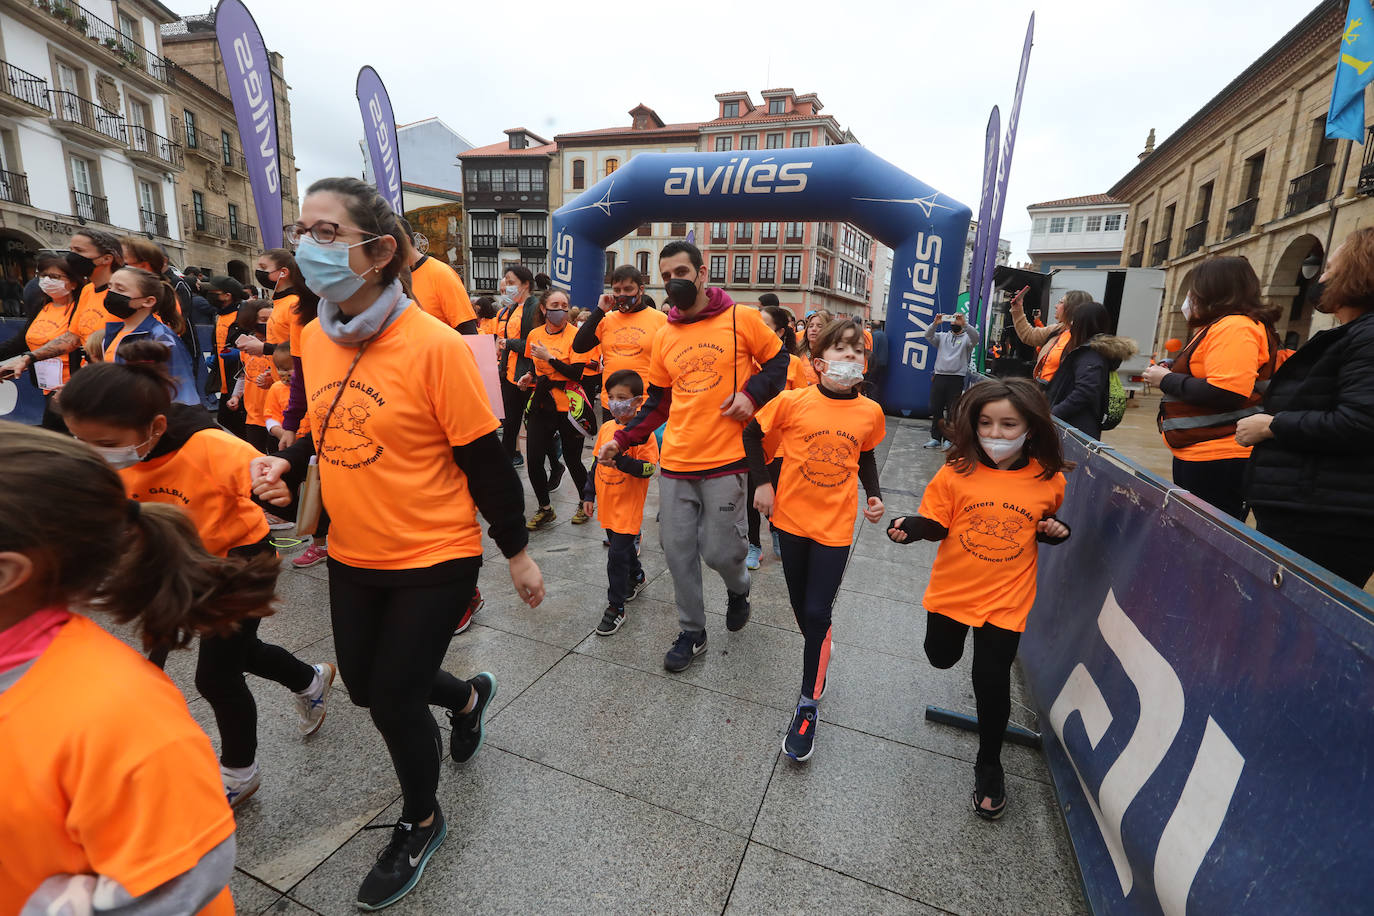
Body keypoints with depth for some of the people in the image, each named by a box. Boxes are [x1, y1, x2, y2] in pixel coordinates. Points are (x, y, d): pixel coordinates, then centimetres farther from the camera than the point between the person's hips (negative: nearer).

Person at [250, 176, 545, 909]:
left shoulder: (433, 345, -21)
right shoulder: (313, 338, 1)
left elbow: (485, 461, -17)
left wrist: (517, 553, -11)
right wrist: (286, 463, -5)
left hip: (435, 559, -7)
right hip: (352, 555, 7)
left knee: (393, 697, 6)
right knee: (364, 683, 21)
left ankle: (421, 823, 38)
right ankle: (467, 696, 53)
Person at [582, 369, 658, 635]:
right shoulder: (606, 428, 5)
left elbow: (649, 469, -20)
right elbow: (597, 463, 13)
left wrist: (621, 459, -31)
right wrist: (589, 494, 14)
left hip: (628, 506, -7)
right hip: (607, 504, 7)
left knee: (617, 555, -3)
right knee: (622, 547, 22)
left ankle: (616, 607, 11)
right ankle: (637, 578, 48)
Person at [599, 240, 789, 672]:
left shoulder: (741, 319, -2)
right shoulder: (664, 337, 10)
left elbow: (778, 362, 7)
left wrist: (751, 394, -11)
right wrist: (621, 439, 6)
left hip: (725, 461, -4)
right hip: (675, 462, 4)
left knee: (719, 551, -1)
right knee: (677, 550, 7)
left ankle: (738, 589, 37)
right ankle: (692, 632, 28)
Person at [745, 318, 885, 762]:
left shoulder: (870, 412, -5)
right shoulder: (793, 401, -12)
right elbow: (752, 434, 1)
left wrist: (874, 495, 0)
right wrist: (761, 482, -5)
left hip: (836, 525, 0)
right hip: (792, 518, 1)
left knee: (817, 614, -3)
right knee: (801, 608, 16)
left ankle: (808, 704, 16)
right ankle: (821, 654, 49)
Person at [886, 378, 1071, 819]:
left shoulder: (1048, 480, -7)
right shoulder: (956, 472, -13)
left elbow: (1046, 524, 12)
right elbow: (935, 524, -10)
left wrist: (1057, 531, -10)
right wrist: (909, 527, -29)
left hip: (1007, 598, 0)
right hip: (952, 590, 1)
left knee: (992, 681, 5)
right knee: (941, 657, 20)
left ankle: (989, 765, 30)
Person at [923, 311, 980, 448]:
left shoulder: (966, 338, 8)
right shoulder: (942, 336, 17)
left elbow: (975, 336, -14)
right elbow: (928, 335, 0)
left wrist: (964, 324, -28)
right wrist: (935, 323, -17)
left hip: (956, 379, -3)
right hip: (939, 377, 3)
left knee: (952, 411, -1)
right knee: (935, 409, 4)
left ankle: (948, 440, 5)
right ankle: (935, 438, 12)